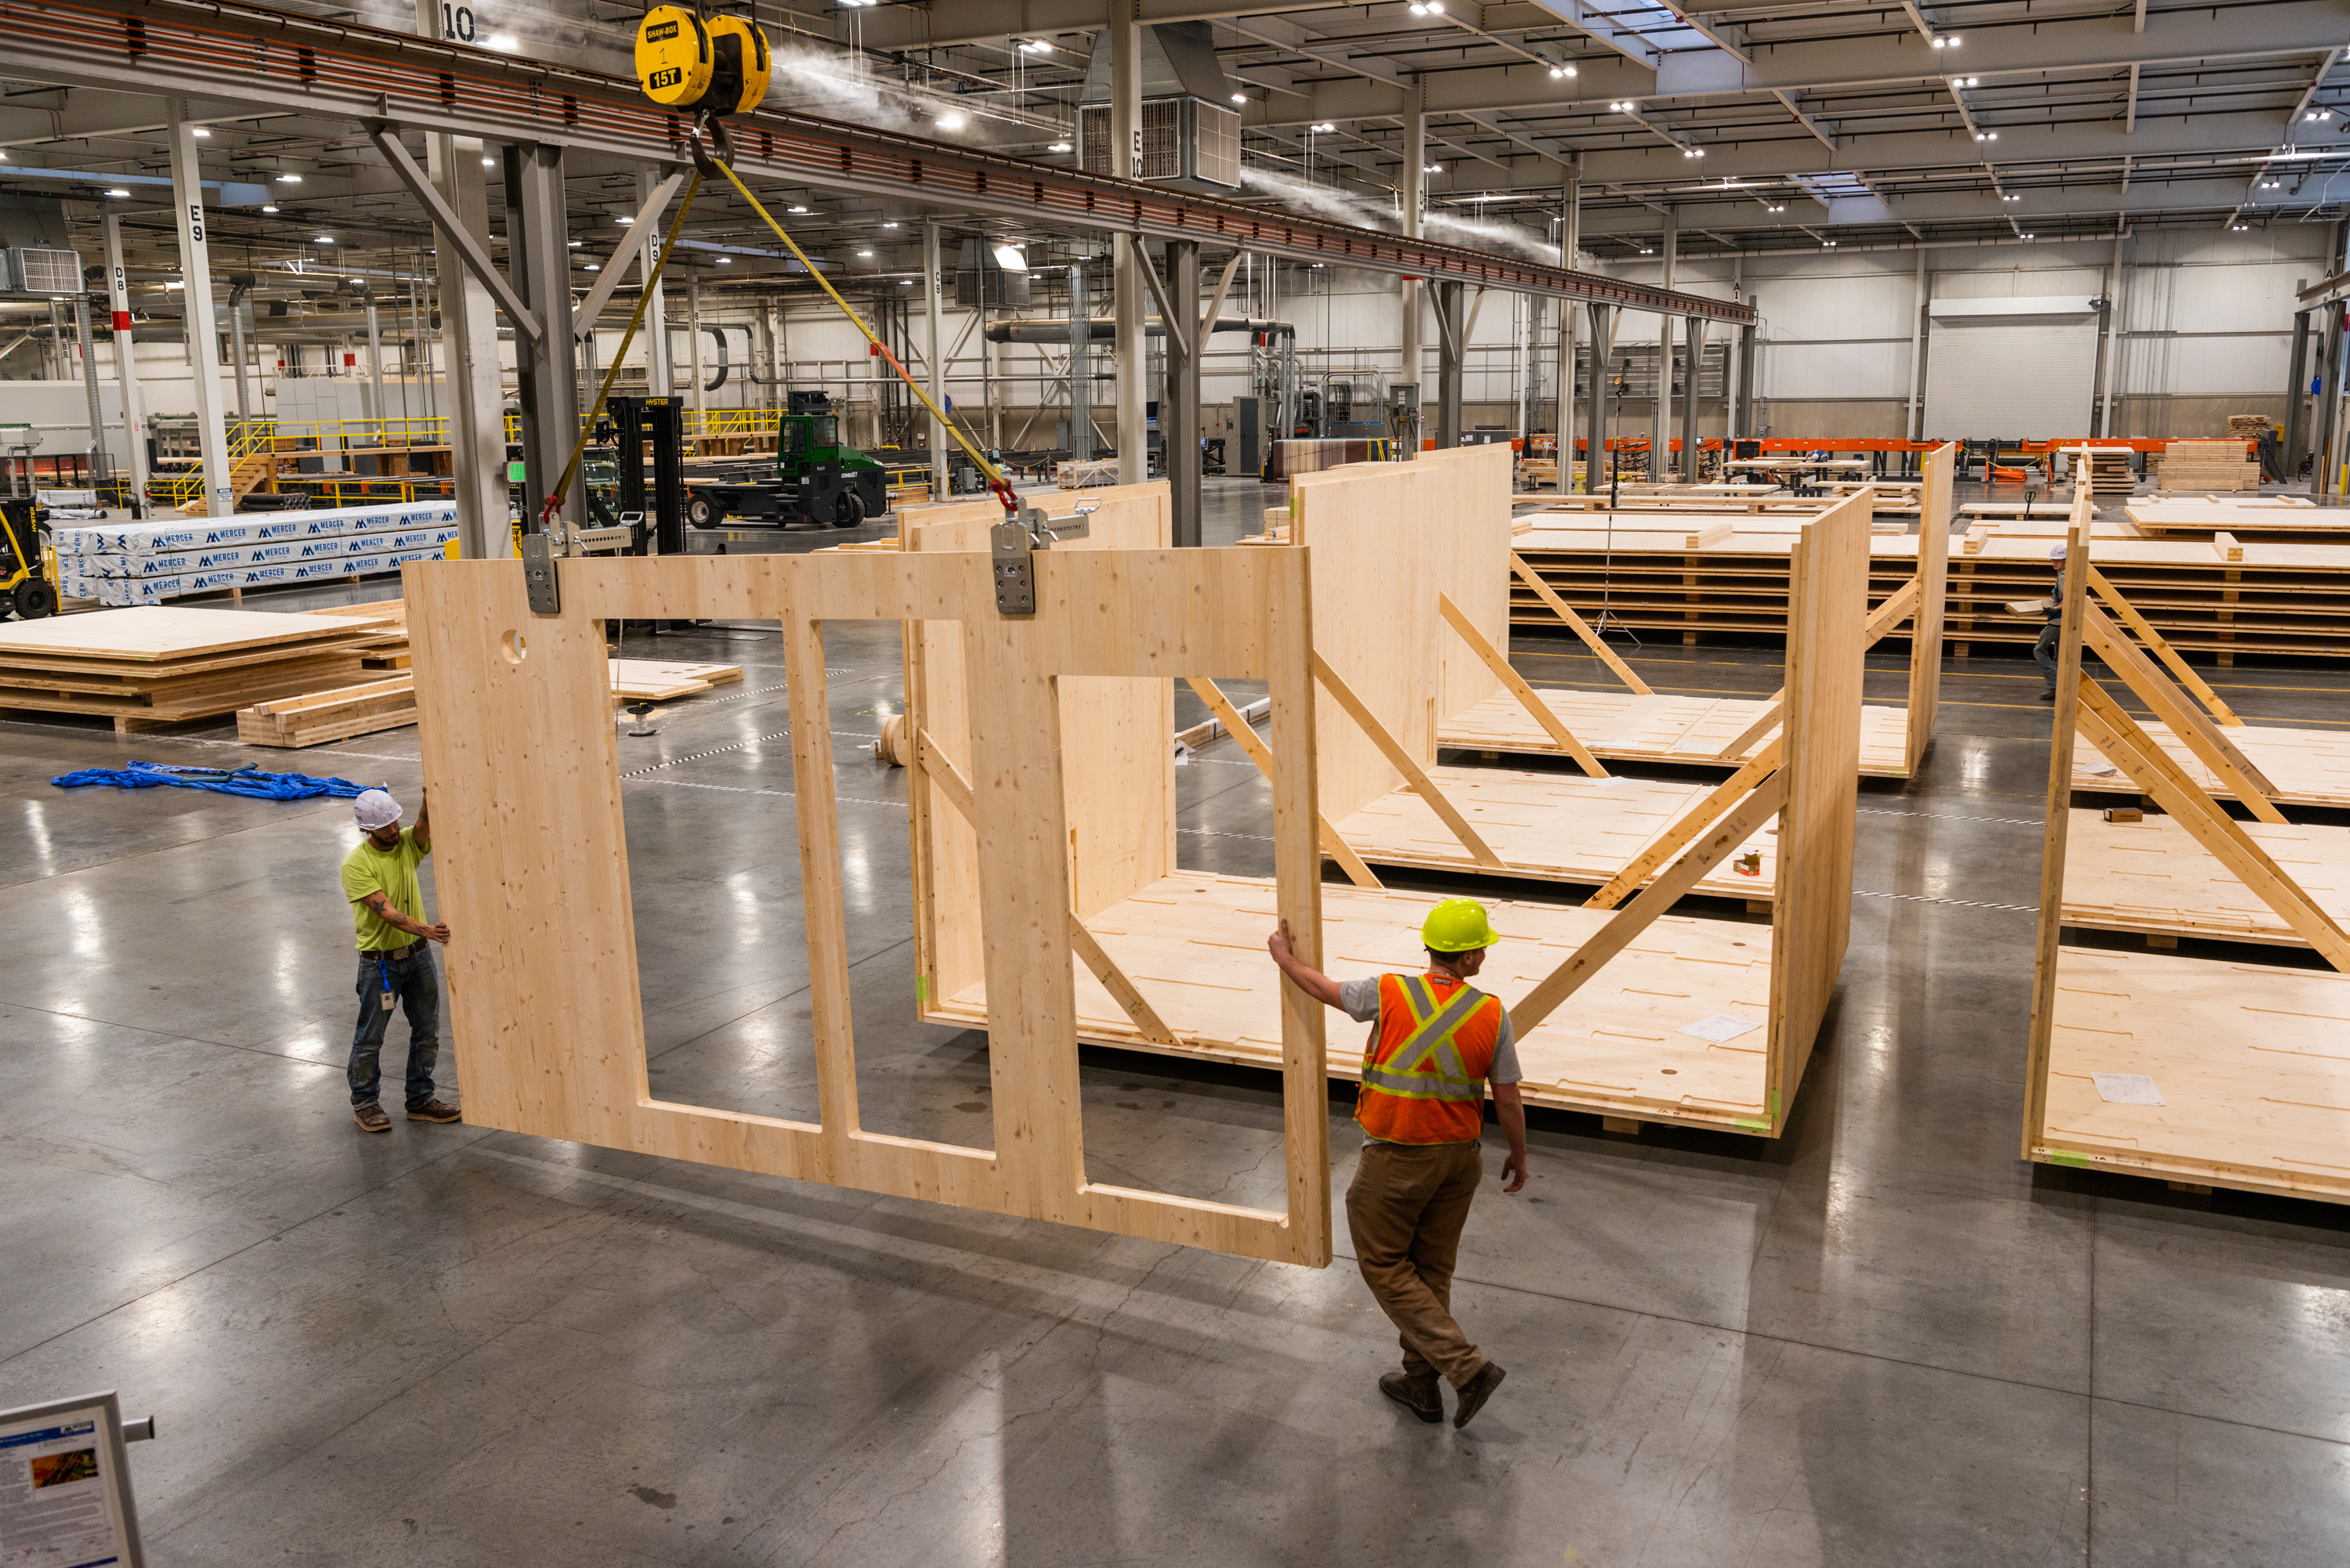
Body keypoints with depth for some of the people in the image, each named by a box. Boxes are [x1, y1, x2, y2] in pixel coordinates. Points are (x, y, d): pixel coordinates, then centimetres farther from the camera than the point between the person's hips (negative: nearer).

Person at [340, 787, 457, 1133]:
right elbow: (387, 912, -27)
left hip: (418, 954, 5)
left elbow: (426, 820, -25)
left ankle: (420, 1101, 26)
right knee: (370, 1037, 7)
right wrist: (425, 930, -41)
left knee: (427, 1032, 12)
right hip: (379, 961, -5)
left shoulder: (408, 844, -3)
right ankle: (364, 1102, 27)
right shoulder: (356, 865, -18)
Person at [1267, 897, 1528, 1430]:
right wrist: (1518, 1156, 13)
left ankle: (1469, 1367, 2)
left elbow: (1324, 989, 1)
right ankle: (1421, 1384, 30)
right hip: (1460, 1157, 4)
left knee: (1384, 1265, 10)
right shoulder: (1491, 1015, -10)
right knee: (1431, 1270, 18)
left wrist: (1283, 956, 20)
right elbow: (1508, 1099, -4)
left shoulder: (1390, 994, -16)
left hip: (1398, 1160, -4)